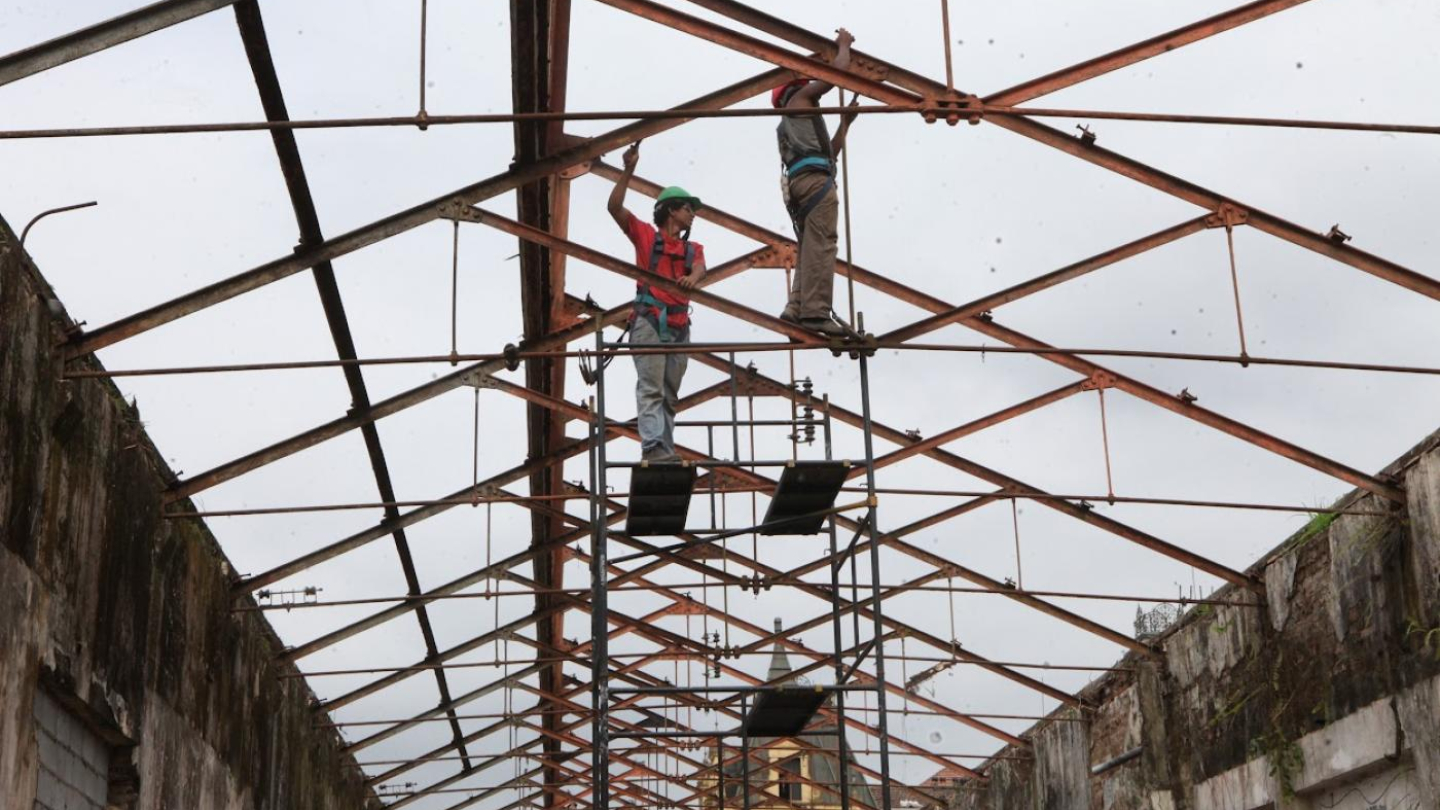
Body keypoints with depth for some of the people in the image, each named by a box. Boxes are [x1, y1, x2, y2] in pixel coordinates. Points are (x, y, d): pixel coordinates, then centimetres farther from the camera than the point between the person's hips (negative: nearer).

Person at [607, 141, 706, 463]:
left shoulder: (693, 249, 20)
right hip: (649, 320, -5)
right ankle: (652, 446, -24)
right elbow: (615, 207, -2)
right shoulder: (646, 235, 10)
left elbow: (700, 267, -2)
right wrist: (628, 171, -11)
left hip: (679, 326, 5)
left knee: (670, 394, 3)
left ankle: (665, 449, 1)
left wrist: (692, 278, -27)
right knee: (650, 388, -14)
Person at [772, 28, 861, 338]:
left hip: (798, 183, 9)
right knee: (820, 245, -17)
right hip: (815, 179, -9)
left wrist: (846, 122, 41)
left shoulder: (787, 128, 36)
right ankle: (815, 312, -28)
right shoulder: (799, 99, 13)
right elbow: (840, 69, 7)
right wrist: (844, 44, 24)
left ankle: (796, 308, -10)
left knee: (809, 248, 5)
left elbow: (829, 153, 37)